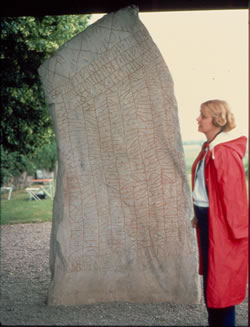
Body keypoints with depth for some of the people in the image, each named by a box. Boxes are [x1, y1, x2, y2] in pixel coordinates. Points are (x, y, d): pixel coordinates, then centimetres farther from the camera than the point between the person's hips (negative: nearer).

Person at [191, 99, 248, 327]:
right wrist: (198, 215, 16)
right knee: (211, 273, 19)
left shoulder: (225, 153, -21)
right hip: (206, 217, 10)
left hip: (220, 221, -10)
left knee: (221, 278, 2)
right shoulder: (209, 148, 9)